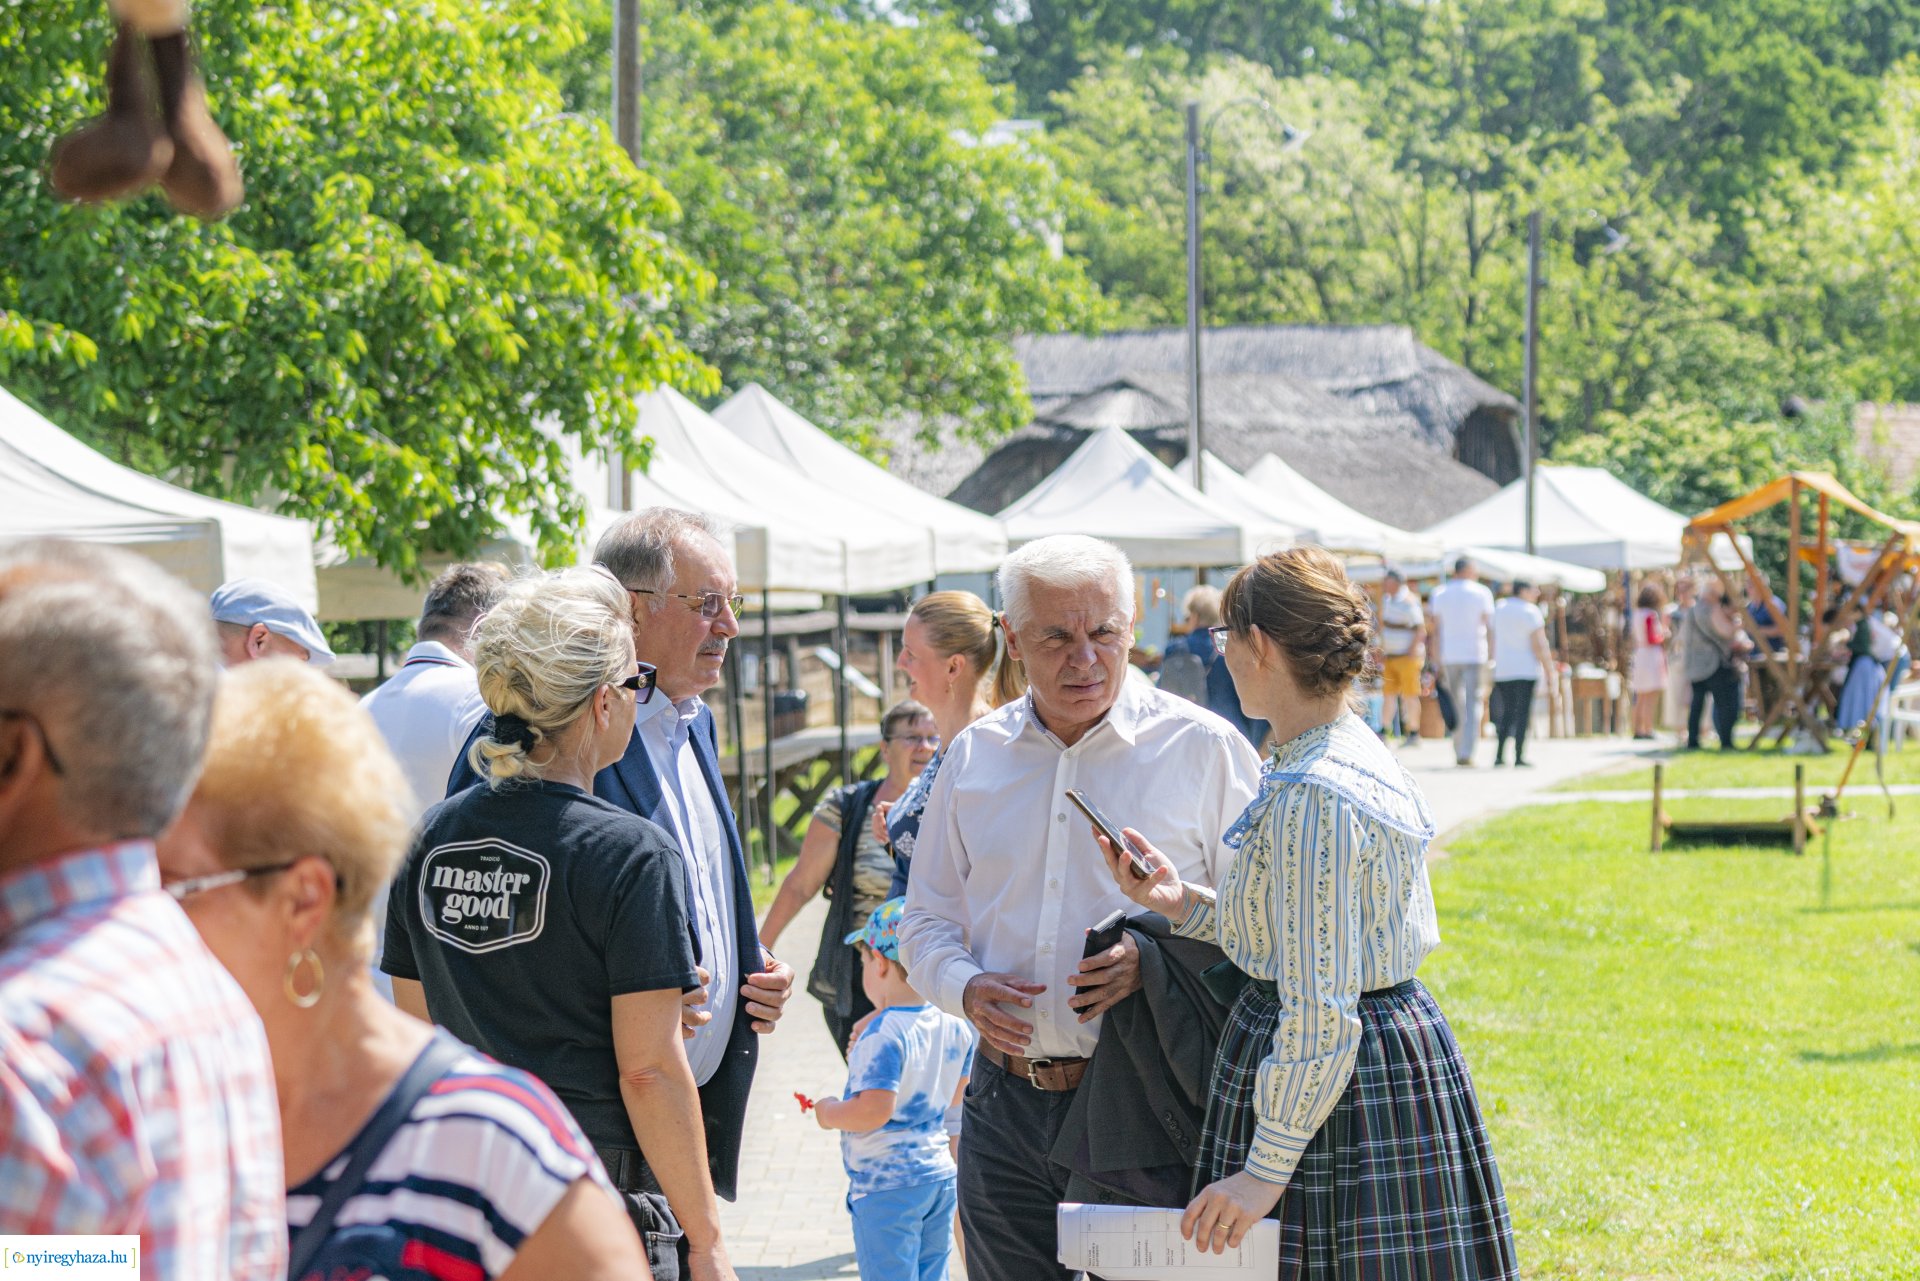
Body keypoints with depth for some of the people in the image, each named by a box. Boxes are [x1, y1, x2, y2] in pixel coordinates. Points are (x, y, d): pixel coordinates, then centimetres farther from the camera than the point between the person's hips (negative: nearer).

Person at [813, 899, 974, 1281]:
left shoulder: (883, 1035, -20)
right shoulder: (956, 1027, 4)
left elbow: (875, 1110, -25)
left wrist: (830, 1114, -9)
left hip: (887, 1184, -8)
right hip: (940, 1175, 8)